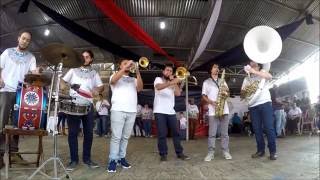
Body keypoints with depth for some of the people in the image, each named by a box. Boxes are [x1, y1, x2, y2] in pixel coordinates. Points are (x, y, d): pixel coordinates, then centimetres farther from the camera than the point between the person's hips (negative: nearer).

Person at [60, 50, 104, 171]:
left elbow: (101, 86, 8)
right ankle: (73, 159, 10)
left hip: (88, 106, 1)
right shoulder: (73, 70, 13)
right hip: (73, 104, -1)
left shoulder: (94, 73, 14)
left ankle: (87, 158, 17)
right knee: (73, 133, 0)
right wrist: (62, 85, -12)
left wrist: (97, 90, -14)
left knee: (89, 133, 4)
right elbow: (63, 80, 10)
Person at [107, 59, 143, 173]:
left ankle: (121, 157, 15)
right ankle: (113, 160, -1)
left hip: (132, 111, 4)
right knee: (116, 137, -6)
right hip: (118, 110, -4)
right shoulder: (115, 76, 13)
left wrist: (137, 72, -7)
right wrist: (125, 68, -14)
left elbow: (140, 88, 1)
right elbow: (113, 80, -12)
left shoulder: (134, 79, 21)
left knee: (125, 137, 7)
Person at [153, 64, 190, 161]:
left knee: (176, 132, 5)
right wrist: (172, 82, -36)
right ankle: (163, 154, 9)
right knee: (162, 134, -2)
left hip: (171, 112, 5)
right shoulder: (158, 79, 3)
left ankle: (179, 153, 15)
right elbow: (158, 87, -22)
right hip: (160, 111, -5)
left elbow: (178, 93, 2)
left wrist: (174, 82, -1)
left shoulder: (173, 83, 19)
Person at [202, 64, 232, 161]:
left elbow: (228, 93, 17)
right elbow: (204, 96, 3)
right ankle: (210, 153, 3)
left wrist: (226, 91, -6)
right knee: (212, 134, -2)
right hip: (213, 111, -3)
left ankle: (226, 151, 13)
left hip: (224, 110, 3)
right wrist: (211, 102, -14)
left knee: (224, 133, 6)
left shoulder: (222, 81, 19)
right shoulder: (206, 82, 8)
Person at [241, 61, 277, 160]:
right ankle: (260, 150, 11)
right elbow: (242, 91, 13)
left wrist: (254, 71, -17)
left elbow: (269, 76, -12)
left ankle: (273, 151, -1)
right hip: (253, 106, 4)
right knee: (257, 129, 3)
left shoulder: (262, 72, 11)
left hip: (265, 103, -3)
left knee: (269, 127, -7)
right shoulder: (247, 78, 20)